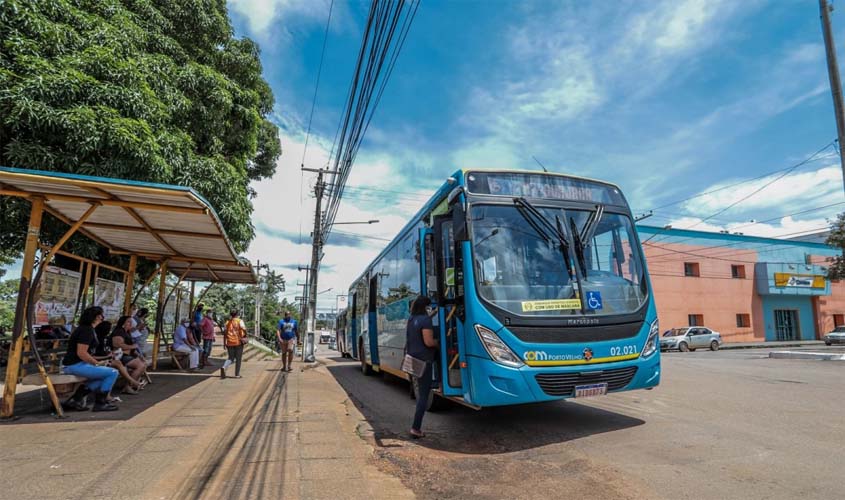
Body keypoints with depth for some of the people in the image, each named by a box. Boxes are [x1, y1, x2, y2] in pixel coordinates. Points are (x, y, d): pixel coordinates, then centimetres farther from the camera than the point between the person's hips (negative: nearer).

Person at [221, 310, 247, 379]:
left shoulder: (228, 322, 12)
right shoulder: (239, 321, -2)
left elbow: (225, 333, 11)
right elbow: (243, 328, -19)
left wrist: (224, 343, 16)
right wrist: (245, 336, -4)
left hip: (230, 342, 4)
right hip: (238, 342, -4)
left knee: (231, 358, 14)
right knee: (238, 359, 7)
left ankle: (223, 367, -13)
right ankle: (237, 374, 10)